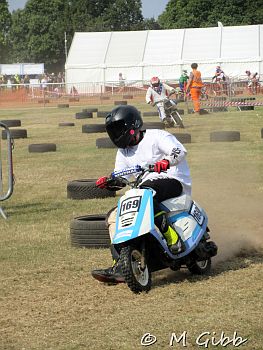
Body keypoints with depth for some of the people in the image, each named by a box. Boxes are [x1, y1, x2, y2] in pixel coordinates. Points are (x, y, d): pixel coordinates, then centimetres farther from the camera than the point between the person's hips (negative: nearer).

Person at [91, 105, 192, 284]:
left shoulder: (156, 137, -4)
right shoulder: (123, 152, 19)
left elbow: (179, 150, -20)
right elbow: (120, 179, 16)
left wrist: (166, 162, -41)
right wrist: (108, 182, -7)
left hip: (174, 182, -8)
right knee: (114, 216, -7)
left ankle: (173, 238, -39)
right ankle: (119, 267, -15)